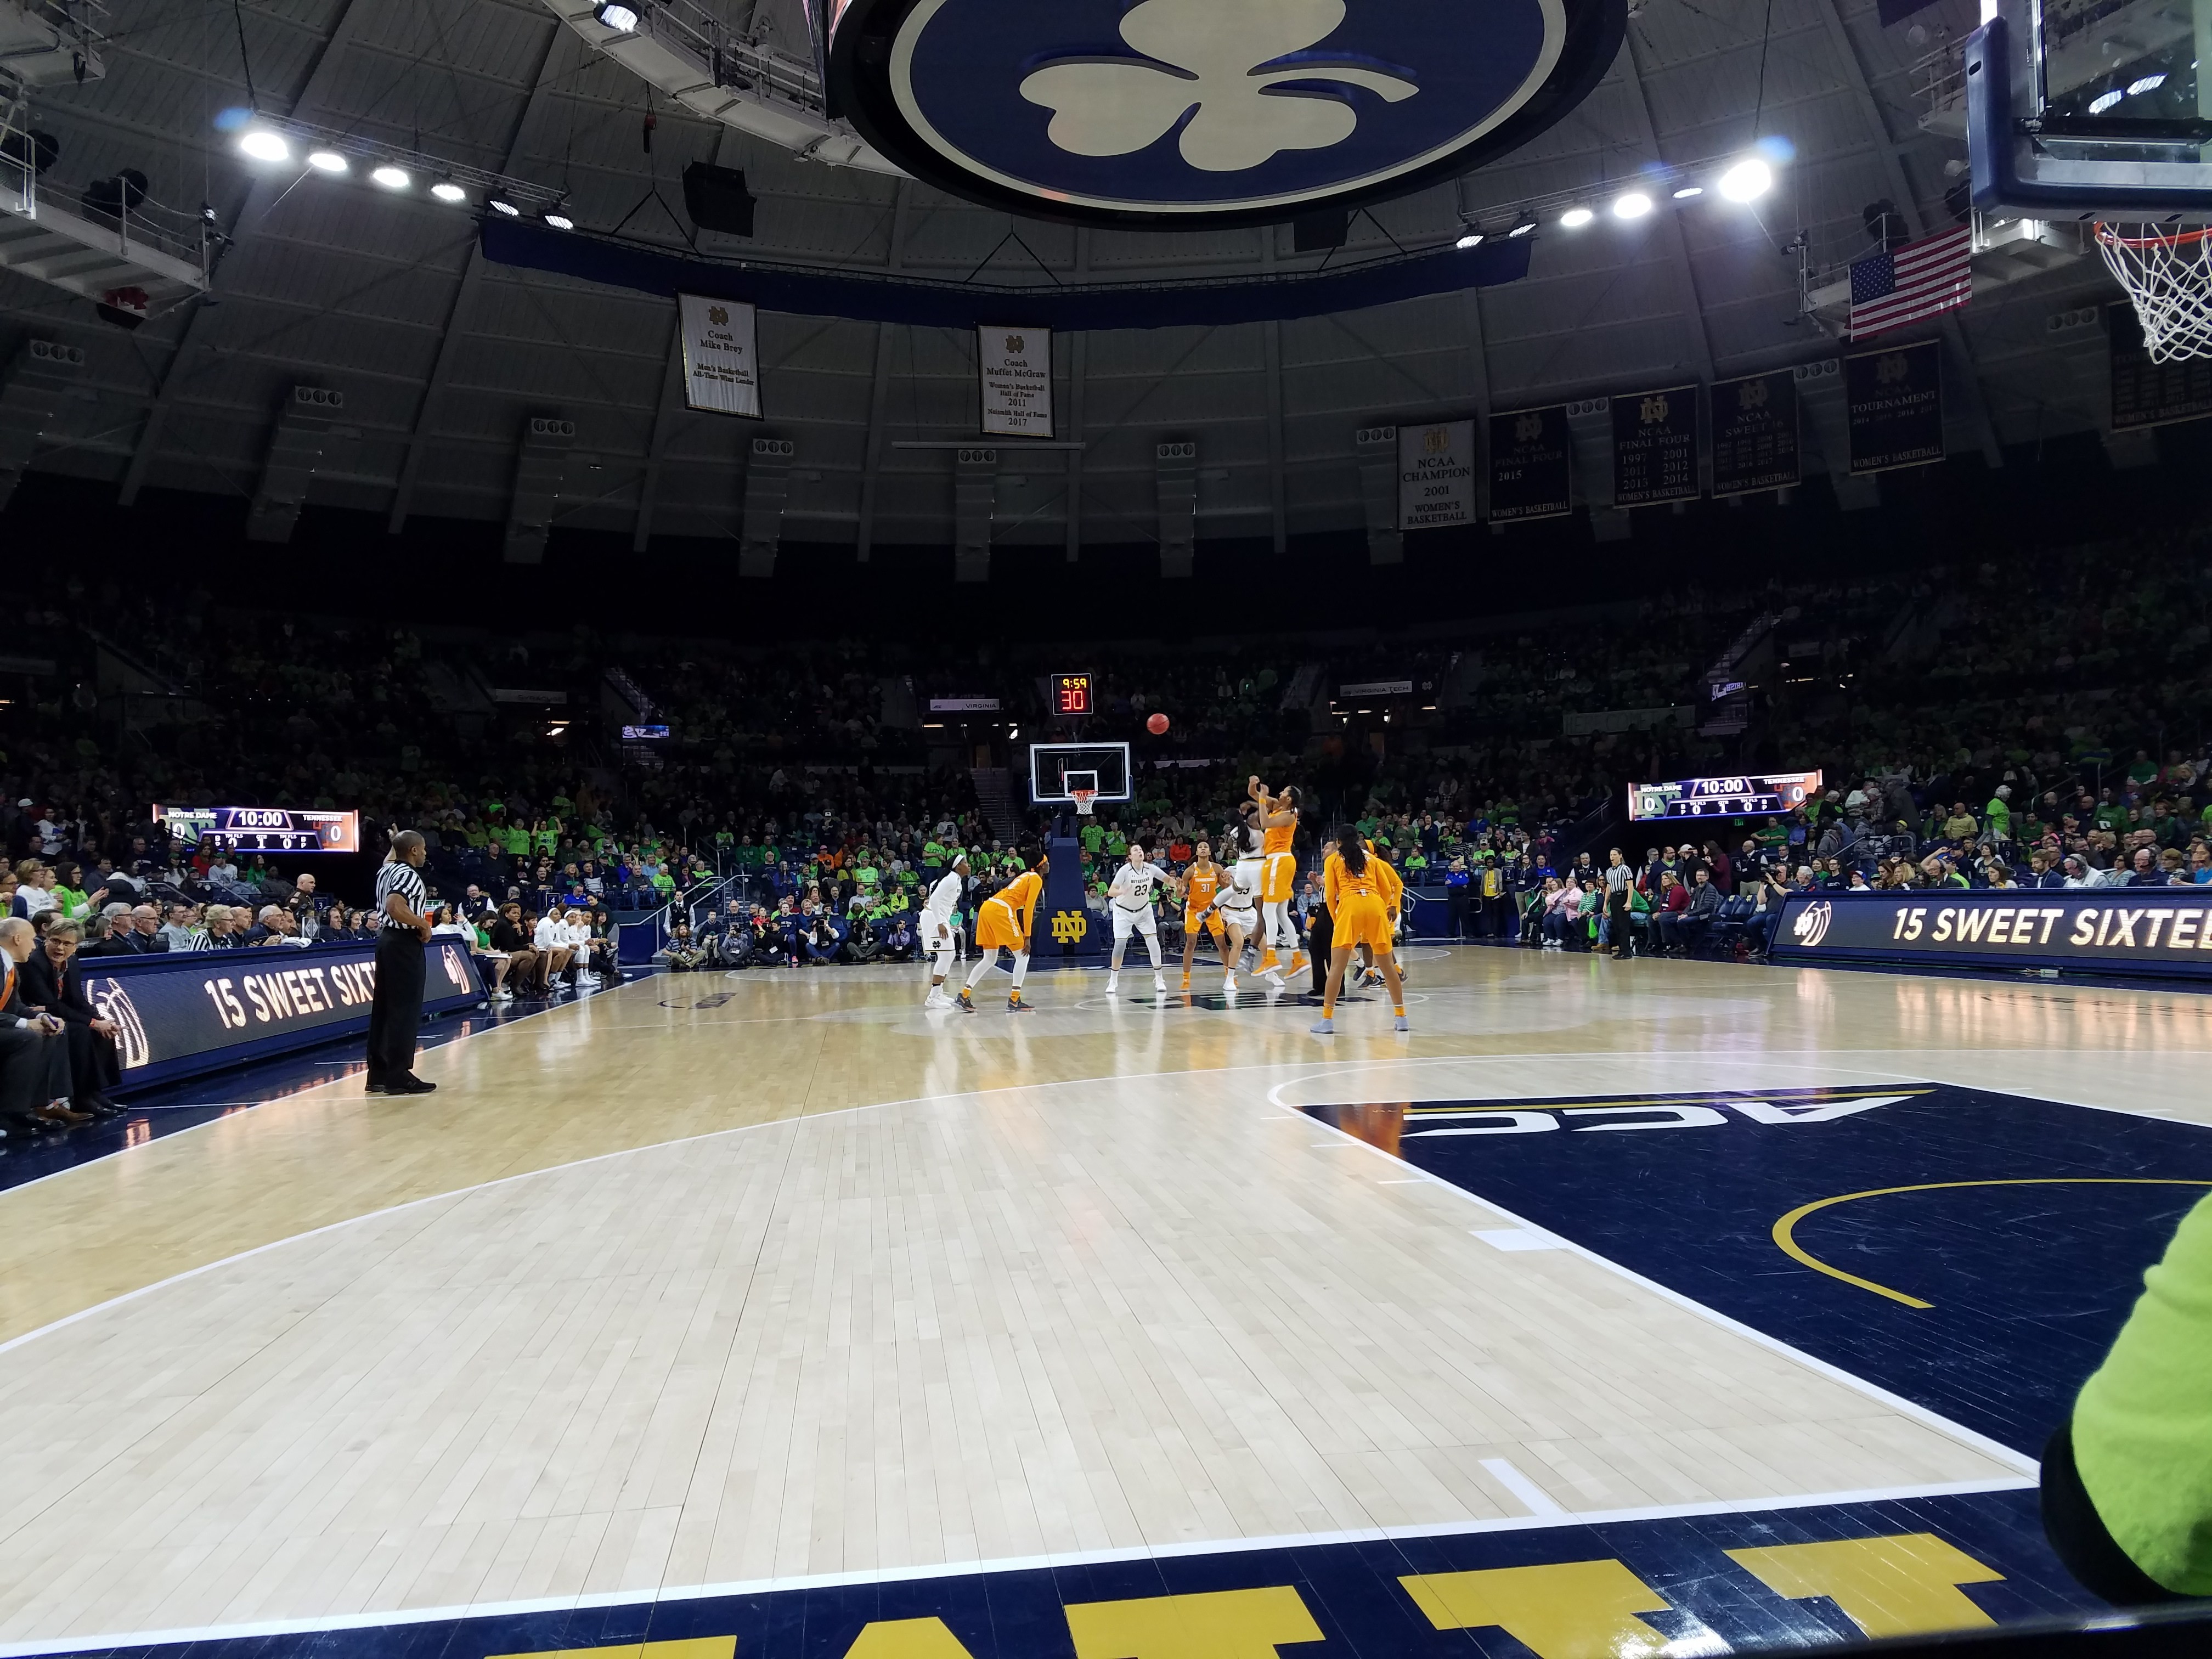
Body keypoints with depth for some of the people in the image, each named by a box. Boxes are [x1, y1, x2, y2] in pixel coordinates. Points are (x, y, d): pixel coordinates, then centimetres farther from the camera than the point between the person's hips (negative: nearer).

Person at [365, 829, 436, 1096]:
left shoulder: (386, 871, 12)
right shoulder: (408, 874, -16)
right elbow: (395, 907, -30)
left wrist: (397, 844, 28)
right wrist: (423, 924, -20)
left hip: (387, 939, 10)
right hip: (403, 943, -10)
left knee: (383, 1008, 10)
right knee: (405, 1010, -6)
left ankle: (378, 1074, 13)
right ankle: (399, 1076, -5)